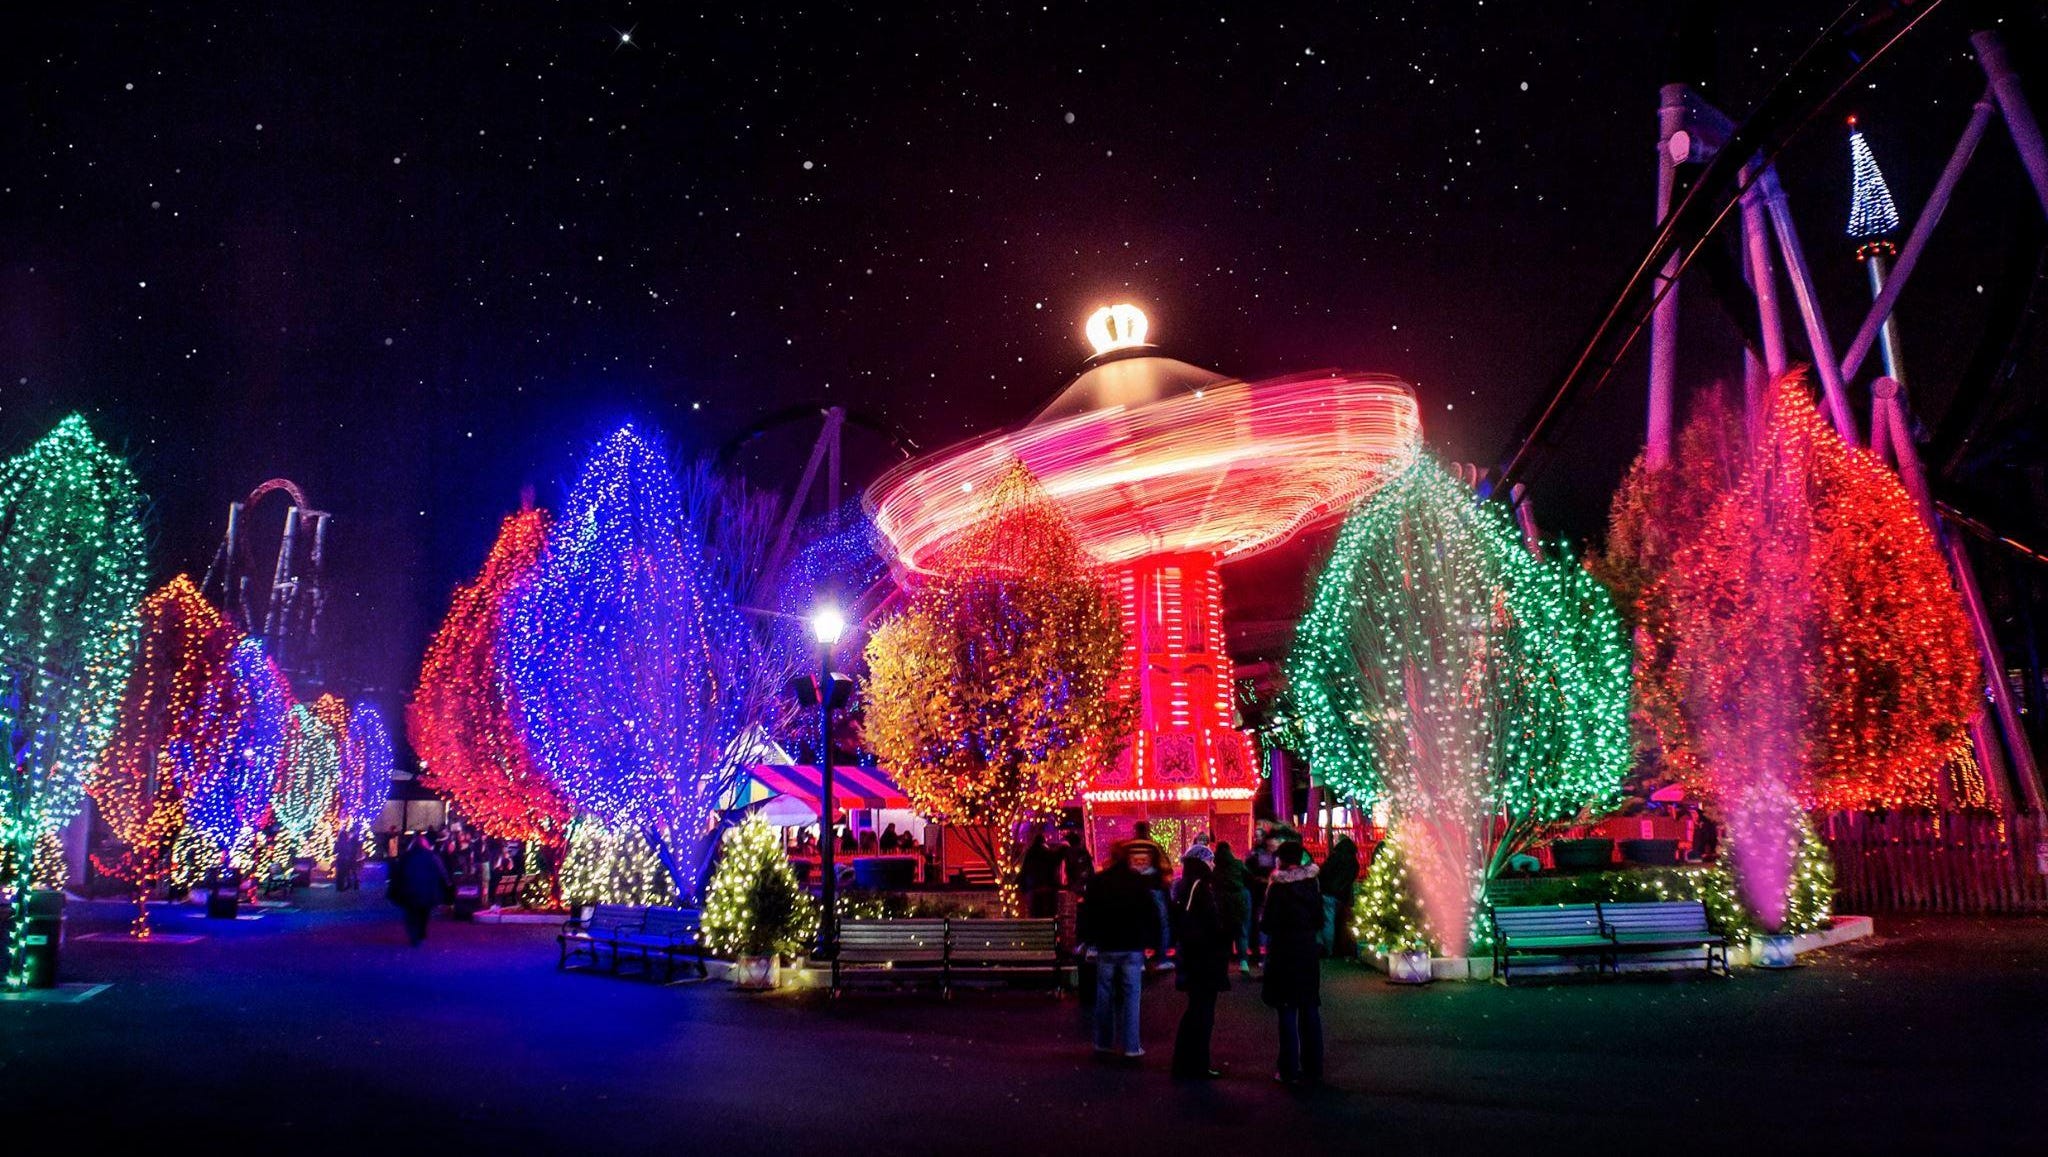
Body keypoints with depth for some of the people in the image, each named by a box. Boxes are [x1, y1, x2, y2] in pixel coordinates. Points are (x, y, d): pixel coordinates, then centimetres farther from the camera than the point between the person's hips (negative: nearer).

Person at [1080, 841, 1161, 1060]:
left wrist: (1087, 939, 12)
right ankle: (1131, 1046, 0)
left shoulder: (1097, 881, -1)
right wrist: (1152, 941, 4)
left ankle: (1104, 1044, 16)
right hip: (1132, 947, -2)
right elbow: (1151, 914, -3)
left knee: (1104, 996, 10)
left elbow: (1087, 914, 4)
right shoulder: (1140, 882, -5)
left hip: (1105, 946, 2)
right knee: (1130, 997, 2)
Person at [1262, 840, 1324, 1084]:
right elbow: (1319, 920, 7)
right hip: (1308, 954, 5)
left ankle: (1289, 1071, 4)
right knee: (1310, 1011, 11)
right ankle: (1313, 1069, 17)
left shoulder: (1278, 888, -14)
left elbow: (1269, 925, -12)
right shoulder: (1312, 884, 2)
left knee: (1287, 1013, 1)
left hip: (1284, 956, -5)